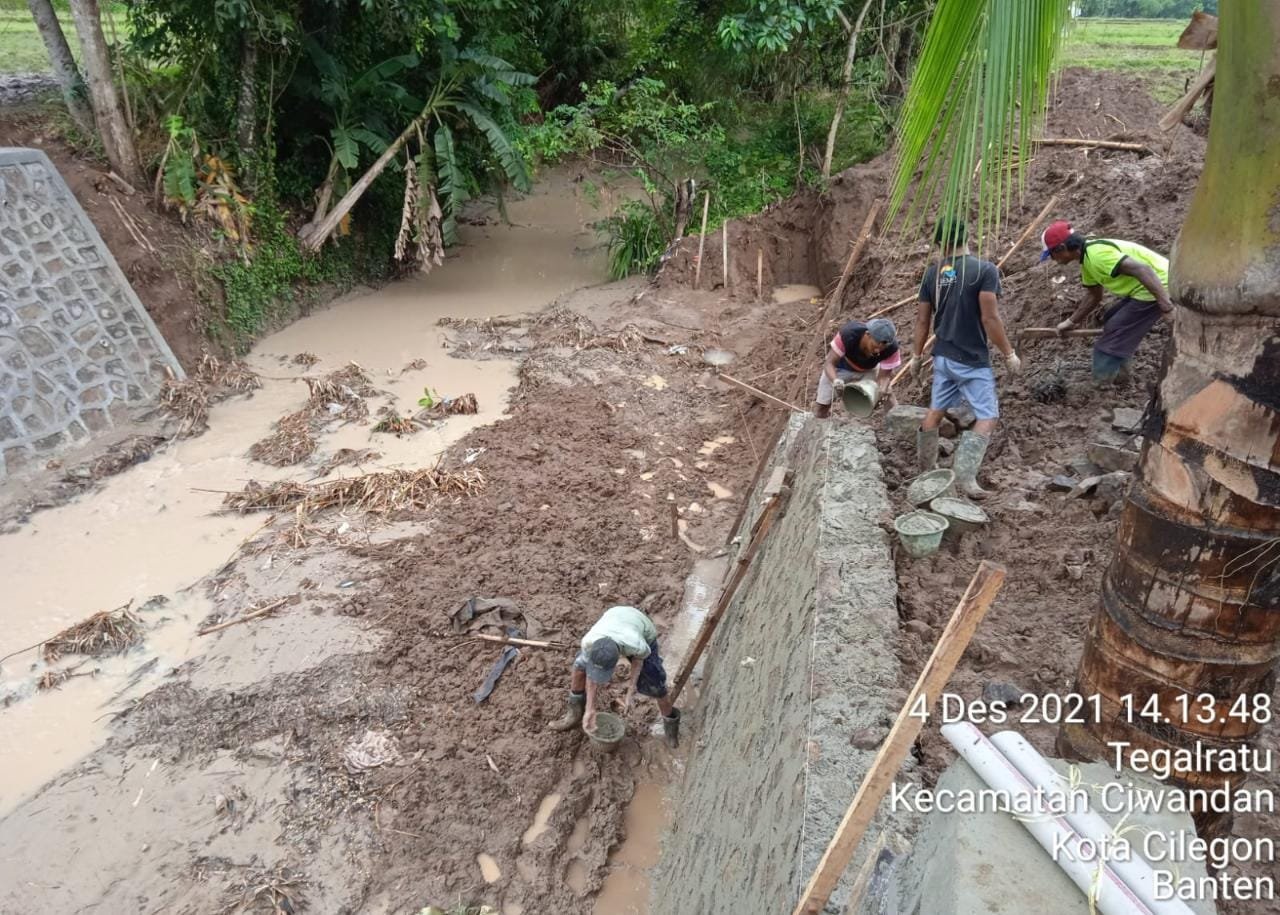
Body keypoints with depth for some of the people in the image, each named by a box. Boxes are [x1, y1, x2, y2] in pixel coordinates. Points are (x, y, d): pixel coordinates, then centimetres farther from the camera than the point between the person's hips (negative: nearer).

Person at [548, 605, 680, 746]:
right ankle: (575, 713, 16)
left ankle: (670, 720, 24)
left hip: (643, 632, -2)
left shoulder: (638, 645, -46)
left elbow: (639, 658, -19)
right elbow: (591, 677, -23)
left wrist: (632, 688, -14)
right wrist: (590, 710, -19)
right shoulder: (588, 641, -39)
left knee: (653, 683, -5)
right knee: (579, 666, -6)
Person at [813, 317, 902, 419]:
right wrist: (835, 381, -54)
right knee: (821, 412, -2)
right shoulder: (848, 334, -40)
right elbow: (829, 363, -34)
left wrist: (882, 390, -46)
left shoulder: (891, 348, -34)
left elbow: (884, 375, -24)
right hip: (841, 367, -2)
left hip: (869, 369, 2)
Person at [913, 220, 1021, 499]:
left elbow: (923, 319, 7)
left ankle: (927, 470, 31)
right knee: (987, 417, 1)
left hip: (943, 357, 6)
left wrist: (918, 354, 19)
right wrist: (1009, 354, -6)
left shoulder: (933, 273, 2)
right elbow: (990, 319, -17)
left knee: (935, 411, 18)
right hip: (972, 360, -6)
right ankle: (964, 474, -10)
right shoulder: (985, 270, -13)